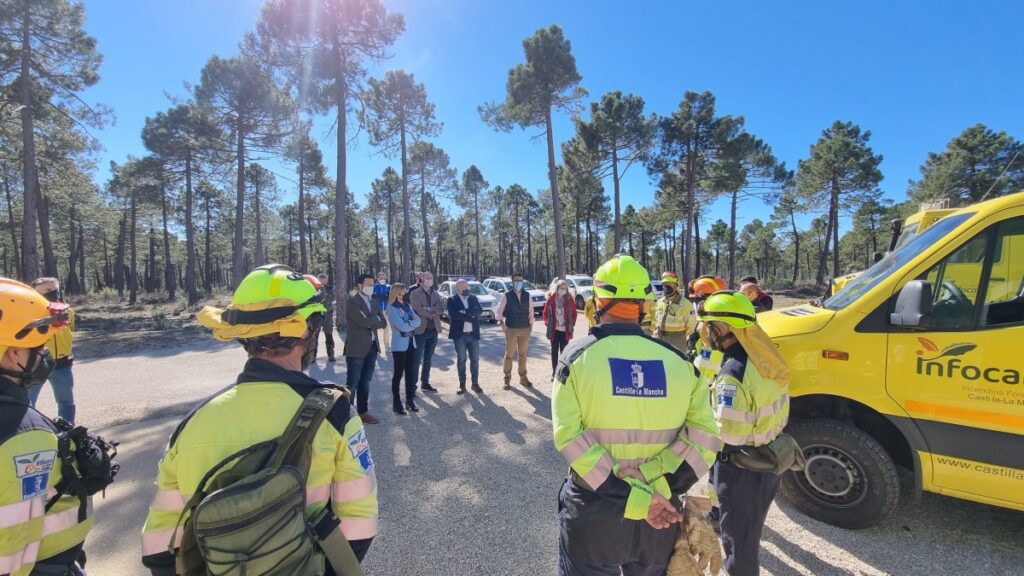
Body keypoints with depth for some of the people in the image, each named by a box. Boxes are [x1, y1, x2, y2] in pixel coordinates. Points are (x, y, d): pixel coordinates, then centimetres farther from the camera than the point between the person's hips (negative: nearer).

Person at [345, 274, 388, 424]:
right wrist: (375, 318, -5)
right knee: (352, 383, 2)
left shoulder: (373, 303, 15)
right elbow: (363, 322, -21)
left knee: (365, 382, 15)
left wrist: (370, 322, -10)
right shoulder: (351, 302, -9)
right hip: (356, 348, -7)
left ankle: (363, 412, 25)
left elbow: (383, 323, 5)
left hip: (372, 347, 7)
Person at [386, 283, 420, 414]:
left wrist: (407, 324, -14)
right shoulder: (391, 308, -10)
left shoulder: (407, 306, 11)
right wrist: (411, 324, -4)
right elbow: (402, 326, -19)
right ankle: (396, 403, 12)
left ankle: (410, 400, 20)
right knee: (398, 373, 2)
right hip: (399, 345, -6)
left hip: (411, 343, 6)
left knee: (411, 372, 9)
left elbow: (417, 321, 1)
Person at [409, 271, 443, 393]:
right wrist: (433, 313, -8)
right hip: (420, 330, -5)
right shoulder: (415, 294, -4)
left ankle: (425, 383, 21)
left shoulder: (436, 294, 13)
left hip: (433, 330, 5)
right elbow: (419, 310, -18)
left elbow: (442, 308, -3)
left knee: (428, 359, 12)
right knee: (417, 359, 0)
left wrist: (429, 309, -17)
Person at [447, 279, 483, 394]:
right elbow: (453, 314, -19)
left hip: (473, 334, 3)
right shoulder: (452, 300, -3)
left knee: (475, 359, 6)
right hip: (459, 334, -3)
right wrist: (471, 317, -16)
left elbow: (480, 310, -7)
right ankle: (462, 384, 17)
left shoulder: (474, 298, 9)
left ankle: (475, 383, 17)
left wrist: (465, 311, -19)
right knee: (461, 359, 7)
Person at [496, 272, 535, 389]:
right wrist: (501, 323, -9)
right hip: (511, 330, -3)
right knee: (509, 355, 5)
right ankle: (507, 379, 19)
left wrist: (531, 324, 4)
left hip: (525, 329, 3)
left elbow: (531, 311, 8)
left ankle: (523, 378, 25)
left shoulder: (527, 295, 3)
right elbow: (499, 312, 0)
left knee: (523, 355, 13)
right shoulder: (507, 296, -5)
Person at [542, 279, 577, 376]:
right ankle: (554, 372, 20)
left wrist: (572, 324, -3)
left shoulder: (569, 298, -1)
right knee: (554, 351, 10)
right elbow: (545, 312, 4)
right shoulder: (551, 298, -3)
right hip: (554, 330, 0)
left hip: (565, 330, 0)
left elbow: (574, 313, 5)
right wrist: (547, 323, -7)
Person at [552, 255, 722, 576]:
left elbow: (569, 436, -21)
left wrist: (636, 500, -19)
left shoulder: (577, 356, -13)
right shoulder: (677, 360, -5)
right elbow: (705, 435, -10)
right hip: (659, 517, 3)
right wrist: (660, 488, -15)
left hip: (593, 508, -2)